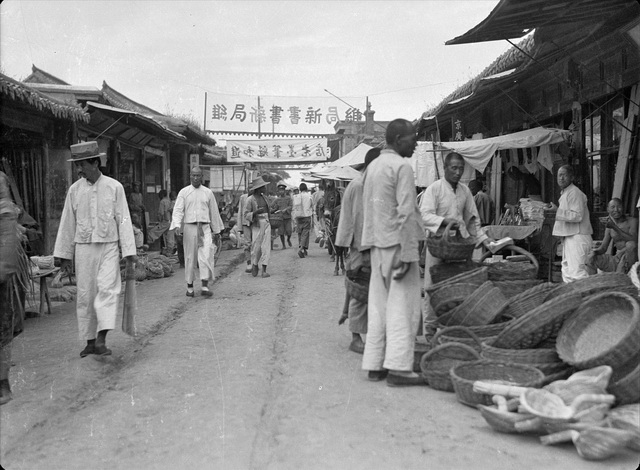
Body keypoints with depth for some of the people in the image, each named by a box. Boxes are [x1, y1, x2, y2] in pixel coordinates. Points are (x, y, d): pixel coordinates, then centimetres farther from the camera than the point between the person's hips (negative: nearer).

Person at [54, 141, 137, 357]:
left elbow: (123, 221, -2)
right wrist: (64, 255, 9)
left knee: (107, 289, -17)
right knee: (85, 295, 5)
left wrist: (129, 253, -4)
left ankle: (101, 339, -21)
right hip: (83, 248, 3)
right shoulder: (75, 189, 4)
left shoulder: (114, 187, -3)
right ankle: (90, 342, 15)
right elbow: (67, 223, 9)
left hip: (108, 246, -2)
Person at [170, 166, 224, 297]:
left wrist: (217, 231, 16)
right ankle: (190, 287, 15)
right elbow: (178, 210, -3)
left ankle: (205, 286, -12)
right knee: (190, 257, 4)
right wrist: (177, 225, -21)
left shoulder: (208, 192, 10)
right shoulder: (184, 192, 6)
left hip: (205, 227, 0)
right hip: (189, 227, 0)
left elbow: (214, 212, 15)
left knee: (207, 255, -13)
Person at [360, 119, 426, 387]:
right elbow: (406, 212, -16)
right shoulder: (402, 167, -9)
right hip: (397, 243, -8)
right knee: (402, 306, -5)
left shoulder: (372, 166, 17)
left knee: (378, 306, 10)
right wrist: (407, 253, -18)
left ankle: (374, 365, 14)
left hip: (377, 244, 8)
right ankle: (398, 367, -5)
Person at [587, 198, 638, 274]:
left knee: (630, 244, -35)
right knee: (589, 258, -9)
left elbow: (633, 240, -21)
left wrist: (615, 228, -25)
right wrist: (594, 251, -12)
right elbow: (603, 248, 11)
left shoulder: (632, 221, -5)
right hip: (617, 260, 5)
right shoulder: (609, 228, 11)